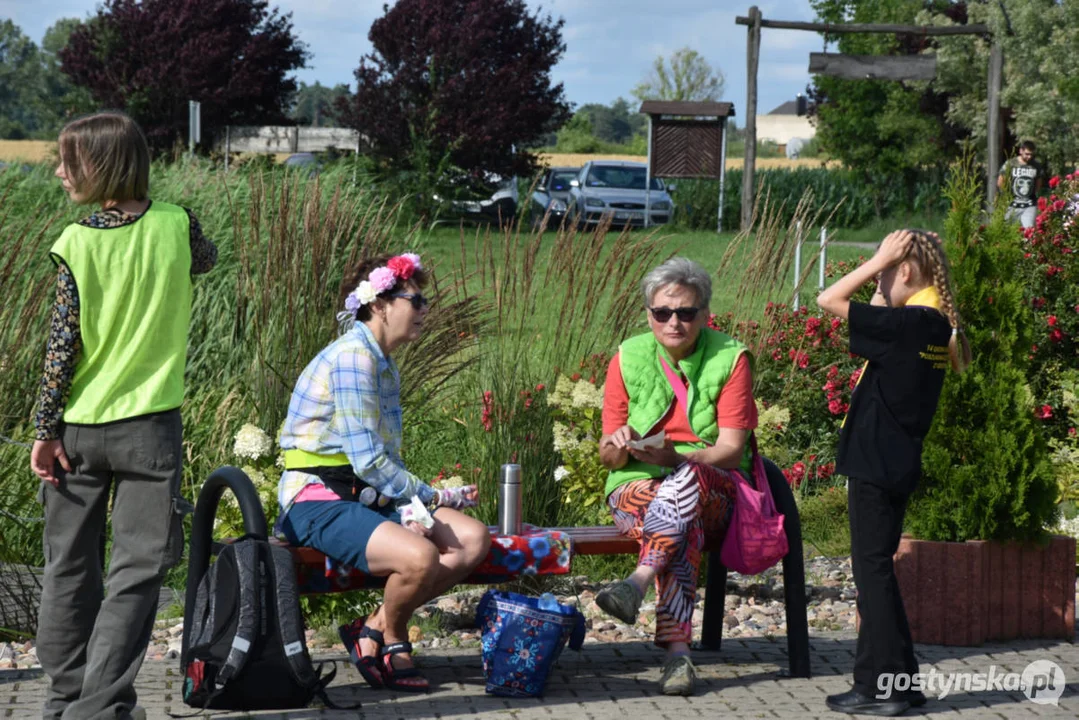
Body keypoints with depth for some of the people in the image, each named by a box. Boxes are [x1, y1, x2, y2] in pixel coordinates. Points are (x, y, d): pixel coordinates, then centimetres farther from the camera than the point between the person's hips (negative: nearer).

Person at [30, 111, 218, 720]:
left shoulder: (76, 243, -9)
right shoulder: (176, 226, -4)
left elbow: (62, 344, -8)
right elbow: (206, 259, 19)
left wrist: (46, 430, -2)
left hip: (79, 425, 0)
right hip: (150, 424, 0)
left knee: (69, 566, 13)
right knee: (136, 571, 2)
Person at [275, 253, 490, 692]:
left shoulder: (382, 363, 16)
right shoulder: (352, 357, -15)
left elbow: (386, 459, 13)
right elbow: (368, 460, -20)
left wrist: (412, 503, -7)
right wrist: (433, 497, -9)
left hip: (369, 496, 10)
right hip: (319, 502, -10)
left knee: (474, 539, -6)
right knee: (420, 557, -31)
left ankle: (375, 629, 1)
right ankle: (390, 637, 1)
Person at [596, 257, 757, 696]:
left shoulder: (730, 358, -2)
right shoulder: (628, 359, 4)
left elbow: (731, 450, -9)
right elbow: (607, 456, 5)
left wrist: (676, 458, -26)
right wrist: (618, 445, -20)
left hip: (715, 488, -1)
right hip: (638, 486, 1)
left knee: (689, 479, -38)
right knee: (685, 527, -36)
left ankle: (637, 583, -52)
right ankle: (677, 651, -47)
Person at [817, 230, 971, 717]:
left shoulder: (906, 324, -18)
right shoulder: (937, 326, 8)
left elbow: (831, 300, -17)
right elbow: (875, 317, 21)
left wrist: (879, 260, -11)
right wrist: (882, 267, 9)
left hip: (876, 464, -9)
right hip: (896, 462, 9)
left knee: (872, 568, -3)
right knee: (877, 567, 16)